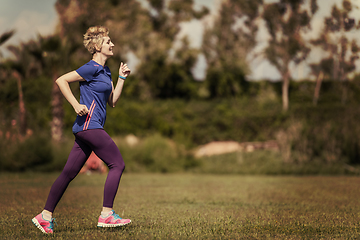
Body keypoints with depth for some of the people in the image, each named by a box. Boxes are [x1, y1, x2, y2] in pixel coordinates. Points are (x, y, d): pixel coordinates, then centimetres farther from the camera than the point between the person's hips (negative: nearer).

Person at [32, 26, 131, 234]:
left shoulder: (105, 71, 20)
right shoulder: (92, 68, -9)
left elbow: (113, 101, 19)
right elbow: (61, 80, -11)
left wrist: (122, 77, 13)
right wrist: (76, 105, -14)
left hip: (87, 128, 9)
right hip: (89, 125, -9)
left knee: (70, 172, 8)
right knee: (118, 164, -7)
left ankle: (46, 216, 9)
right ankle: (106, 215, -8)